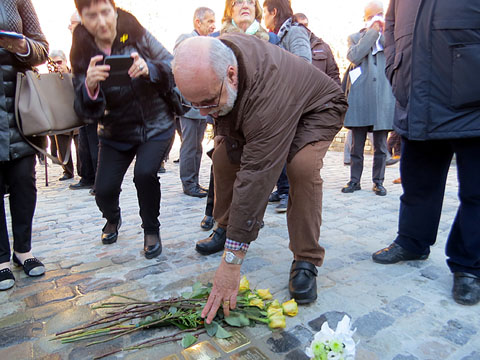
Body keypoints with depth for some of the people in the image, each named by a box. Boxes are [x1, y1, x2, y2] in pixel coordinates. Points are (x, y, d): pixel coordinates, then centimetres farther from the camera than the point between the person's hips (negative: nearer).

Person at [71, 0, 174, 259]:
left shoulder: (137, 36, -8)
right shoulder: (82, 53, -6)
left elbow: (173, 69, -13)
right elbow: (86, 111, -12)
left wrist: (149, 68, -33)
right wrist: (90, 86, -34)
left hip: (156, 126, -1)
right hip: (116, 133, 2)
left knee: (145, 173, -26)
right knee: (103, 190, -7)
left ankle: (151, 230, 1)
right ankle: (112, 219, 31)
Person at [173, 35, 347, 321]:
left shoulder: (267, 91, -46)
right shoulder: (214, 57, -23)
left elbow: (256, 177, -49)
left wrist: (232, 262, -46)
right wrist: (224, 132, -11)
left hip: (318, 108, -6)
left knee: (302, 166, -34)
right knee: (225, 156, -6)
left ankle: (306, 262, -17)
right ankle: (224, 229, 16)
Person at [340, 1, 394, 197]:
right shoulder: (355, 37, 13)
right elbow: (354, 57, -8)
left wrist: (384, 33, -1)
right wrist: (372, 32, -3)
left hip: (383, 98, 1)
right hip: (360, 98, -1)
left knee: (380, 146, 4)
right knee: (357, 145, 3)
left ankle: (378, 181, 14)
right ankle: (354, 180, 14)